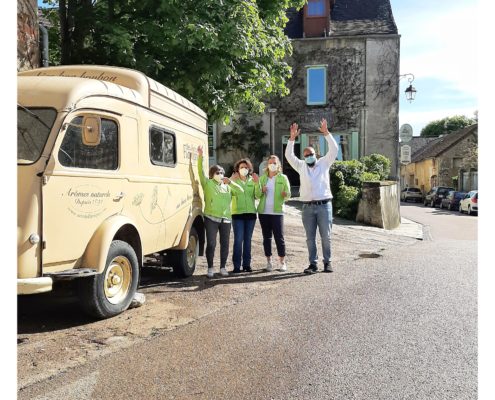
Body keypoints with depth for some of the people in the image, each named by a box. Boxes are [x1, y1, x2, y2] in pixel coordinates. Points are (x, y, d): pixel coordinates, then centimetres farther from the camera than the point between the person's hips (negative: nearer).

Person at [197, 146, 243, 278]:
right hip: (211, 218, -4)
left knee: (225, 244, 7)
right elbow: (201, 171, -8)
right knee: (211, 244, -2)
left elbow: (240, 190, 9)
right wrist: (200, 156, -20)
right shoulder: (208, 183, 5)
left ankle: (223, 267, 19)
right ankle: (210, 268, 9)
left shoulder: (227, 186, 17)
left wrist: (230, 182, -4)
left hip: (225, 219, 4)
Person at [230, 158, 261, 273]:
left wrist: (257, 183, -14)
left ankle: (247, 264, 13)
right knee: (238, 240, -8)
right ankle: (236, 266, -4)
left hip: (250, 213, 3)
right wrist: (231, 182, -24)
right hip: (237, 213, -3)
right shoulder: (234, 180, 4)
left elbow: (258, 195, 0)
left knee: (248, 240, 7)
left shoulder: (252, 181, 11)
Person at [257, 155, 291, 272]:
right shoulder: (262, 178, 10)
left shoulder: (283, 178, 4)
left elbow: (288, 194, 1)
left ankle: (282, 262, 6)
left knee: (279, 236, -3)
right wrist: (261, 191, -9)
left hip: (277, 211, -3)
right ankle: (269, 261, 14)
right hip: (263, 211, 3)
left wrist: (285, 195, -22)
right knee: (266, 237, 7)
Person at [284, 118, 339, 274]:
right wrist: (292, 137, -4)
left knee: (326, 236, 2)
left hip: (324, 205, -2)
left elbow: (334, 149, -1)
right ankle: (313, 264, 11)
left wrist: (326, 133, -8)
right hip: (307, 207, 2)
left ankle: (327, 262, 12)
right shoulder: (301, 167, 13)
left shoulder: (324, 163, 10)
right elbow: (289, 155, 5)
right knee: (310, 238, 4)